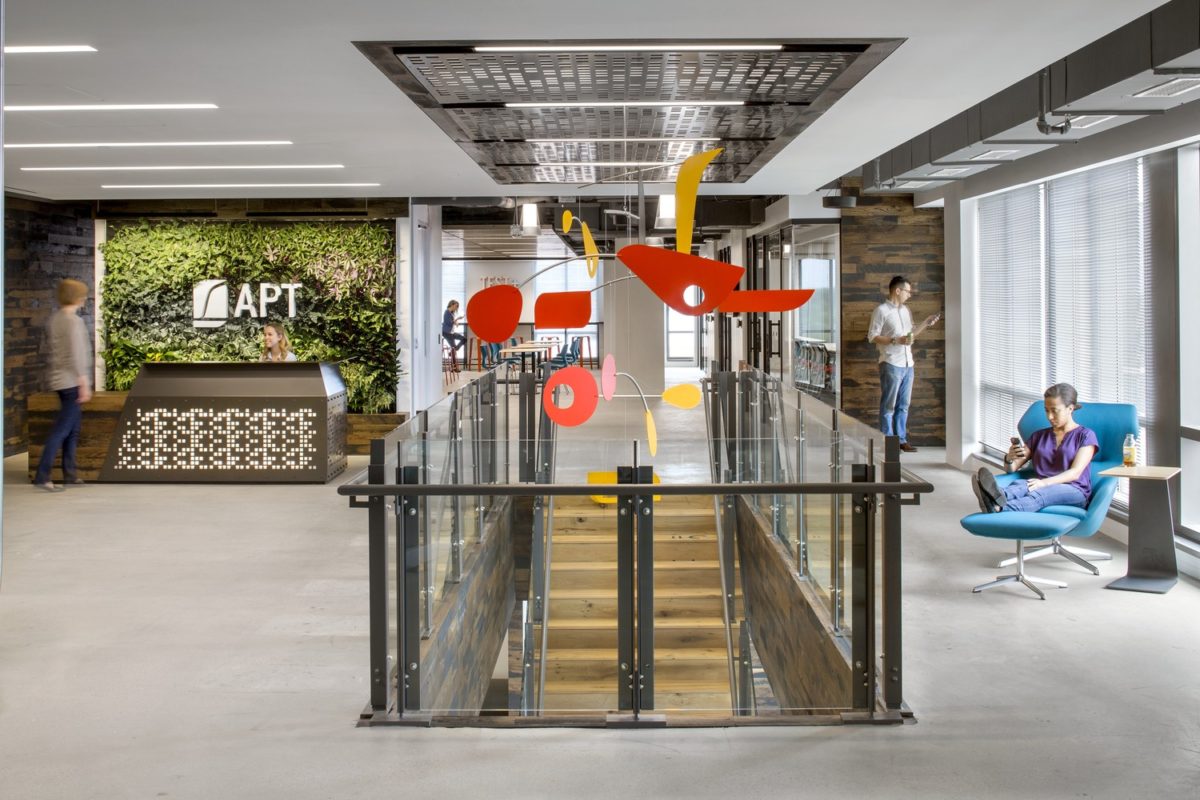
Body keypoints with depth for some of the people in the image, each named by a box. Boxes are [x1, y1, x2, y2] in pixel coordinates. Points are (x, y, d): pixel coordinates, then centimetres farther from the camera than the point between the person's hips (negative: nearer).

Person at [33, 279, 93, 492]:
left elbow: (53, 347, 15)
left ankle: (69, 473, 20)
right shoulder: (73, 321, -14)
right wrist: (84, 384, -17)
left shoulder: (53, 320, 11)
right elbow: (76, 355, -19)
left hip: (60, 380, 9)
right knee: (61, 430, -9)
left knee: (74, 427, 16)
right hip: (72, 381, -9)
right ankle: (42, 476, -11)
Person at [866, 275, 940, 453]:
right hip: (891, 364, -7)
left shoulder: (906, 310, 15)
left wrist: (926, 323, 11)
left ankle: (901, 440, 17)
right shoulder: (881, 310, -8)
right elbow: (872, 337, -12)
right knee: (888, 405, -2)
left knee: (903, 405, 11)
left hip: (907, 364, 7)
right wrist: (896, 340, -19)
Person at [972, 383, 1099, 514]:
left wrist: (1045, 482, -26)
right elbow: (1011, 469, 16)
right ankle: (998, 497, -71)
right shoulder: (1039, 436, 23)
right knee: (1019, 484, -34)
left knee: (1039, 493, -40)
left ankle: (997, 507, -71)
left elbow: (1075, 472, -8)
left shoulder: (1086, 435, 8)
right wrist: (1009, 458, -11)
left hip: (1074, 492, -4)